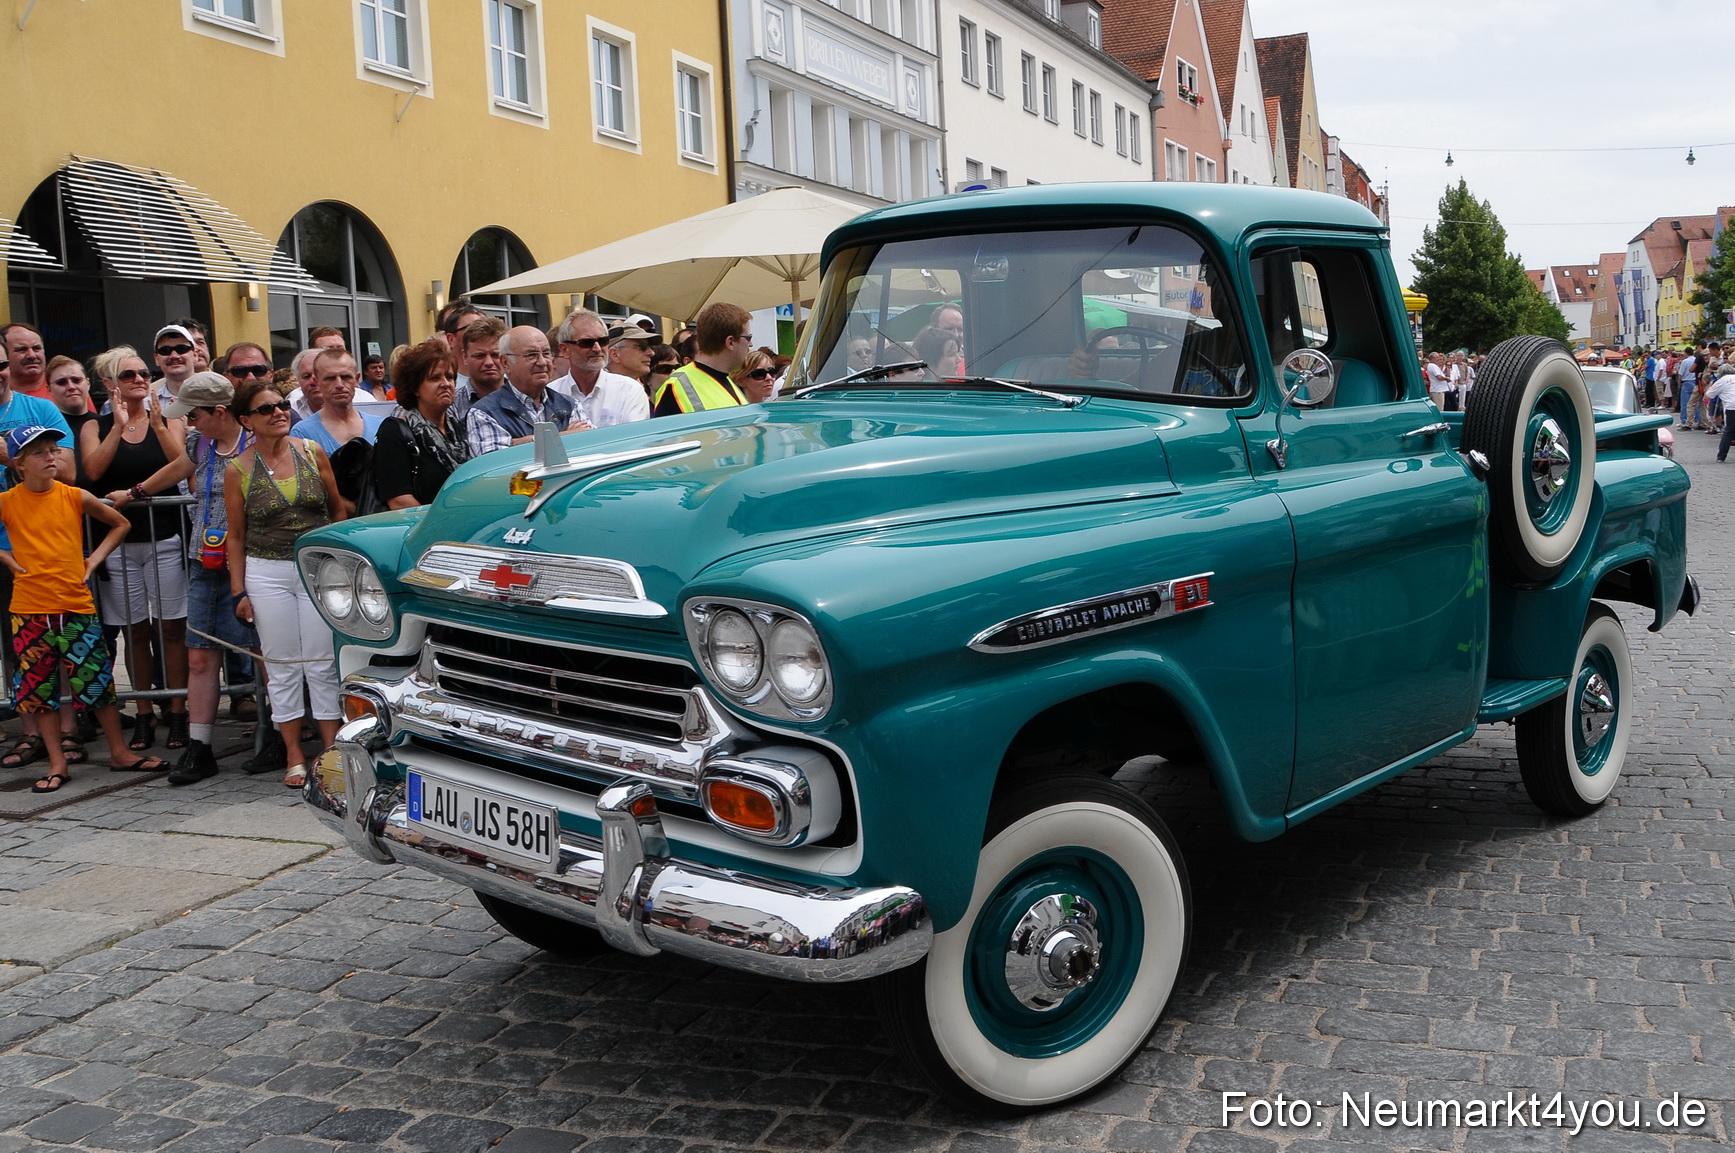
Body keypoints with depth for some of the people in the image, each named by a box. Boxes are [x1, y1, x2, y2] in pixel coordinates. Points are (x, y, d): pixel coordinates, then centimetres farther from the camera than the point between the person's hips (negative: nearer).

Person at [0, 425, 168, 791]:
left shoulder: (75, 497, 0)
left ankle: (119, 753, 14)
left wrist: (95, 559, 4)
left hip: (76, 606, 0)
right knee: (38, 687, 6)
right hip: (30, 610, 0)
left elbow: (120, 524, 12)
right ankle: (57, 763, 16)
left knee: (96, 680, 3)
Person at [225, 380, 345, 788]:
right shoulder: (238, 470, -1)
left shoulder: (312, 453, 2)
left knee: (322, 662, 1)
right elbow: (236, 536, 5)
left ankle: (333, 748, 10)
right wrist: (239, 591, 1)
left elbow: (337, 509, 10)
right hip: (267, 573, 0)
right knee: (282, 665, 4)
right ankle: (295, 754, 13)